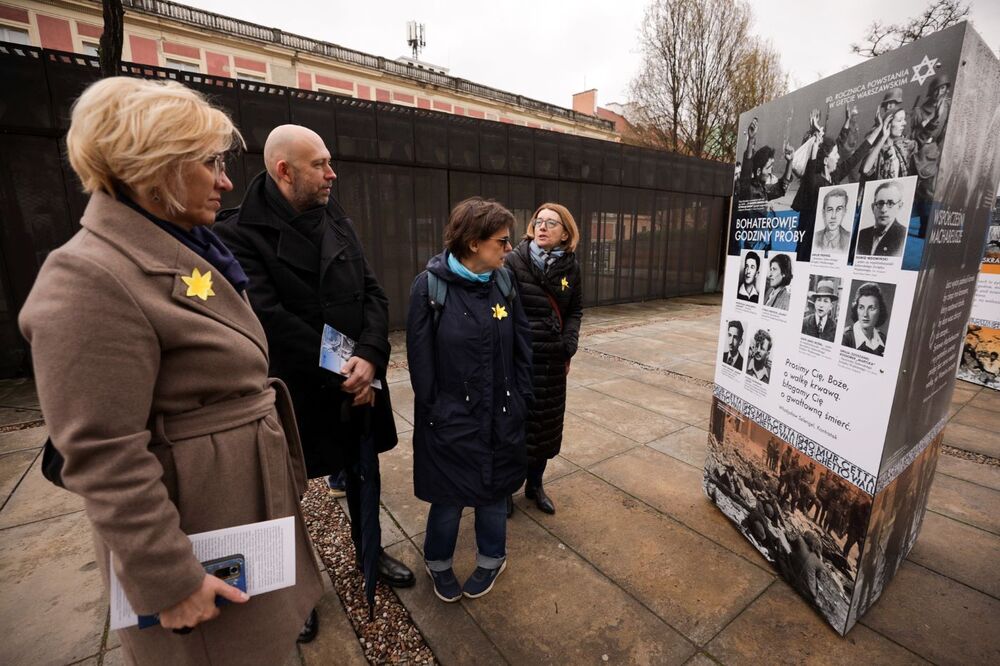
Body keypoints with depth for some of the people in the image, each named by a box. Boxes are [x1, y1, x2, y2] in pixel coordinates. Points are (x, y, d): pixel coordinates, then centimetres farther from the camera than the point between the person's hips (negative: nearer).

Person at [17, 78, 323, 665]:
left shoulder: (189, 249, 7)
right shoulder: (91, 281, -23)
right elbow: (104, 457, -24)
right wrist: (169, 580, -18)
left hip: (255, 499, 8)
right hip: (203, 524, -8)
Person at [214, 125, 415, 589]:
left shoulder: (337, 221, 5)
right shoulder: (242, 233, -12)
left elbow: (373, 293, 0)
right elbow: (270, 319, -20)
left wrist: (369, 357, -16)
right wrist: (339, 374, -18)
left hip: (359, 382, 5)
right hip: (294, 391, -4)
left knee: (363, 473, 20)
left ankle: (368, 547, 46)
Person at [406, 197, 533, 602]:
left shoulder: (503, 282, -2)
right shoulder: (430, 286, -14)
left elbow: (522, 345, 3)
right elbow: (420, 356, -9)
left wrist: (520, 399, 2)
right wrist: (433, 408, -6)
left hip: (500, 416, 4)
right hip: (451, 418, -3)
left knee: (494, 492, 19)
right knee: (449, 498, 14)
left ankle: (491, 559, 47)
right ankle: (438, 564, 44)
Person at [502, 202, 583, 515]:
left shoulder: (570, 267, 3)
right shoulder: (514, 261, -9)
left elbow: (575, 309, 13)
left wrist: (569, 344, 1)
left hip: (553, 359, 4)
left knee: (547, 422, 14)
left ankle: (535, 484, 36)